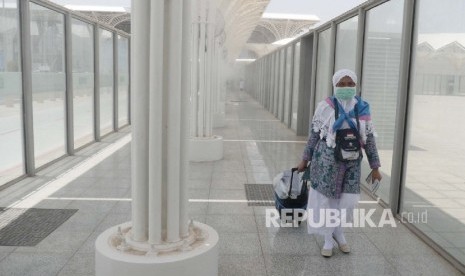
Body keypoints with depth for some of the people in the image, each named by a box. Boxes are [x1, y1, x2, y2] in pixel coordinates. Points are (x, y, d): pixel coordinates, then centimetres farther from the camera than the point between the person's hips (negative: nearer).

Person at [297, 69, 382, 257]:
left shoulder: (363, 108, 1)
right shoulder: (325, 107, -9)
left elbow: (369, 139, 6)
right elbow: (314, 135, -1)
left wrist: (375, 166, 6)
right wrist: (305, 160, 3)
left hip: (352, 162, 3)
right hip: (327, 160, -3)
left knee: (349, 200, 4)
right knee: (325, 199, 4)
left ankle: (337, 230, 34)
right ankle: (328, 240, 24)